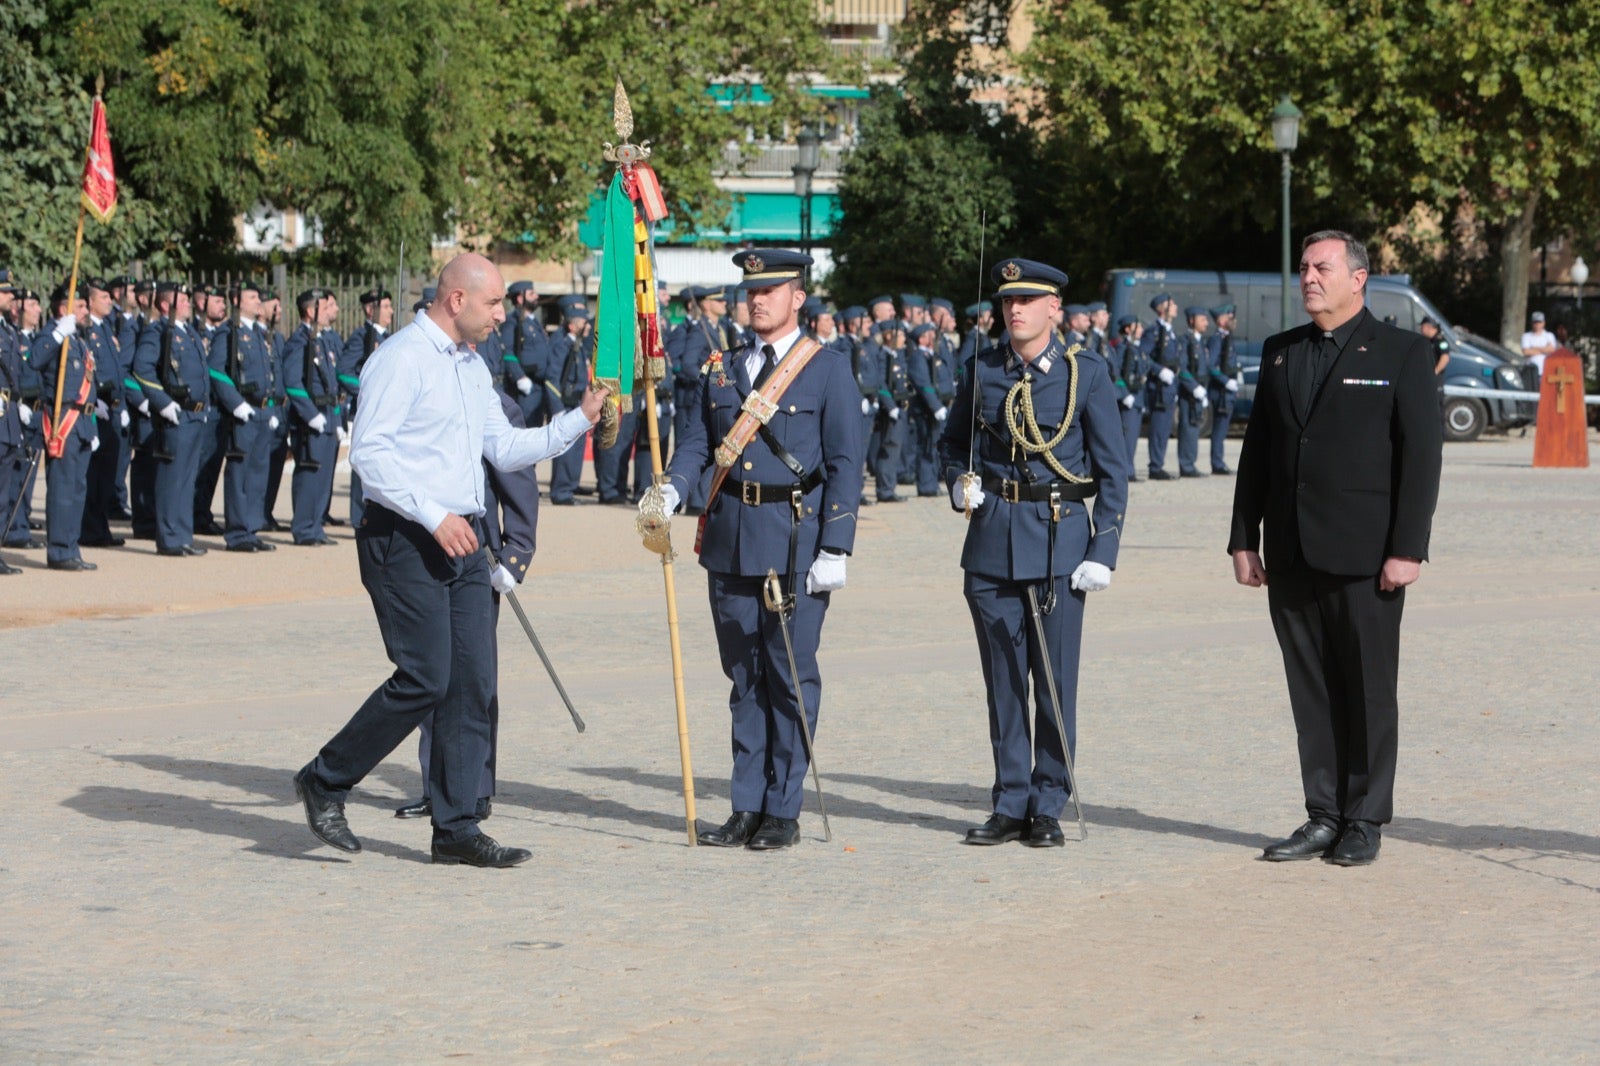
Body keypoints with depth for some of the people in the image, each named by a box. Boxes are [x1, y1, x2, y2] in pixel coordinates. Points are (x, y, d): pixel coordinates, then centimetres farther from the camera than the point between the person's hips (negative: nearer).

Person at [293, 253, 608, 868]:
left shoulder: (473, 367, 18)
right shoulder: (401, 359, -10)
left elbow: (504, 449, 22)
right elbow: (369, 453, -17)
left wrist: (579, 420, 13)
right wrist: (434, 517, -21)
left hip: (462, 538, 8)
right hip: (403, 539, -8)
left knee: (472, 683, 2)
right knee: (424, 679, -12)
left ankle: (456, 828, 6)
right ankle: (326, 781, 6)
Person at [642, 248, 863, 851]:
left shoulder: (829, 370, -1)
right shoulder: (722, 371, 14)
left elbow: (845, 464, -5)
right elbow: (699, 442, 10)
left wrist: (835, 550, -11)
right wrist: (671, 489, -12)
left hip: (796, 538, -5)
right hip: (730, 540, 5)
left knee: (791, 676, -1)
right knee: (744, 677, 9)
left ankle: (783, 812, 6)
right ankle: (747, 808, 14)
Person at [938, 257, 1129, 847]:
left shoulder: (1086, 373, -1)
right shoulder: (983, 369, 7)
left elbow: (1112, 471, 0)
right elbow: (954, 441, 21)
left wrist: (1103, 551, -7)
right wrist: (959, 484, -1)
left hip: (1059, 539, -3)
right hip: (992, 539, 3)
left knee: (1055, 681, -1)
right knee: (1003, 681, 6)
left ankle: (1048, 808, 8)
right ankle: (1010, 804, 14)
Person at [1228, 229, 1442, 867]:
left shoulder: (1402, 354, -2)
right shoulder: (1280, 353, 13)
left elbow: (1421, 455, -6)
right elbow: (1256, 450, 15)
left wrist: (1407, 549, -12)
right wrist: (1244, 539, 8)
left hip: (1364, 556, -5)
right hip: (1292, 557, 5)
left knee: (1368, 691, 2)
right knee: (1310, 692, 7)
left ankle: (1364, 822, 10)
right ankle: (1323, 817, 13)